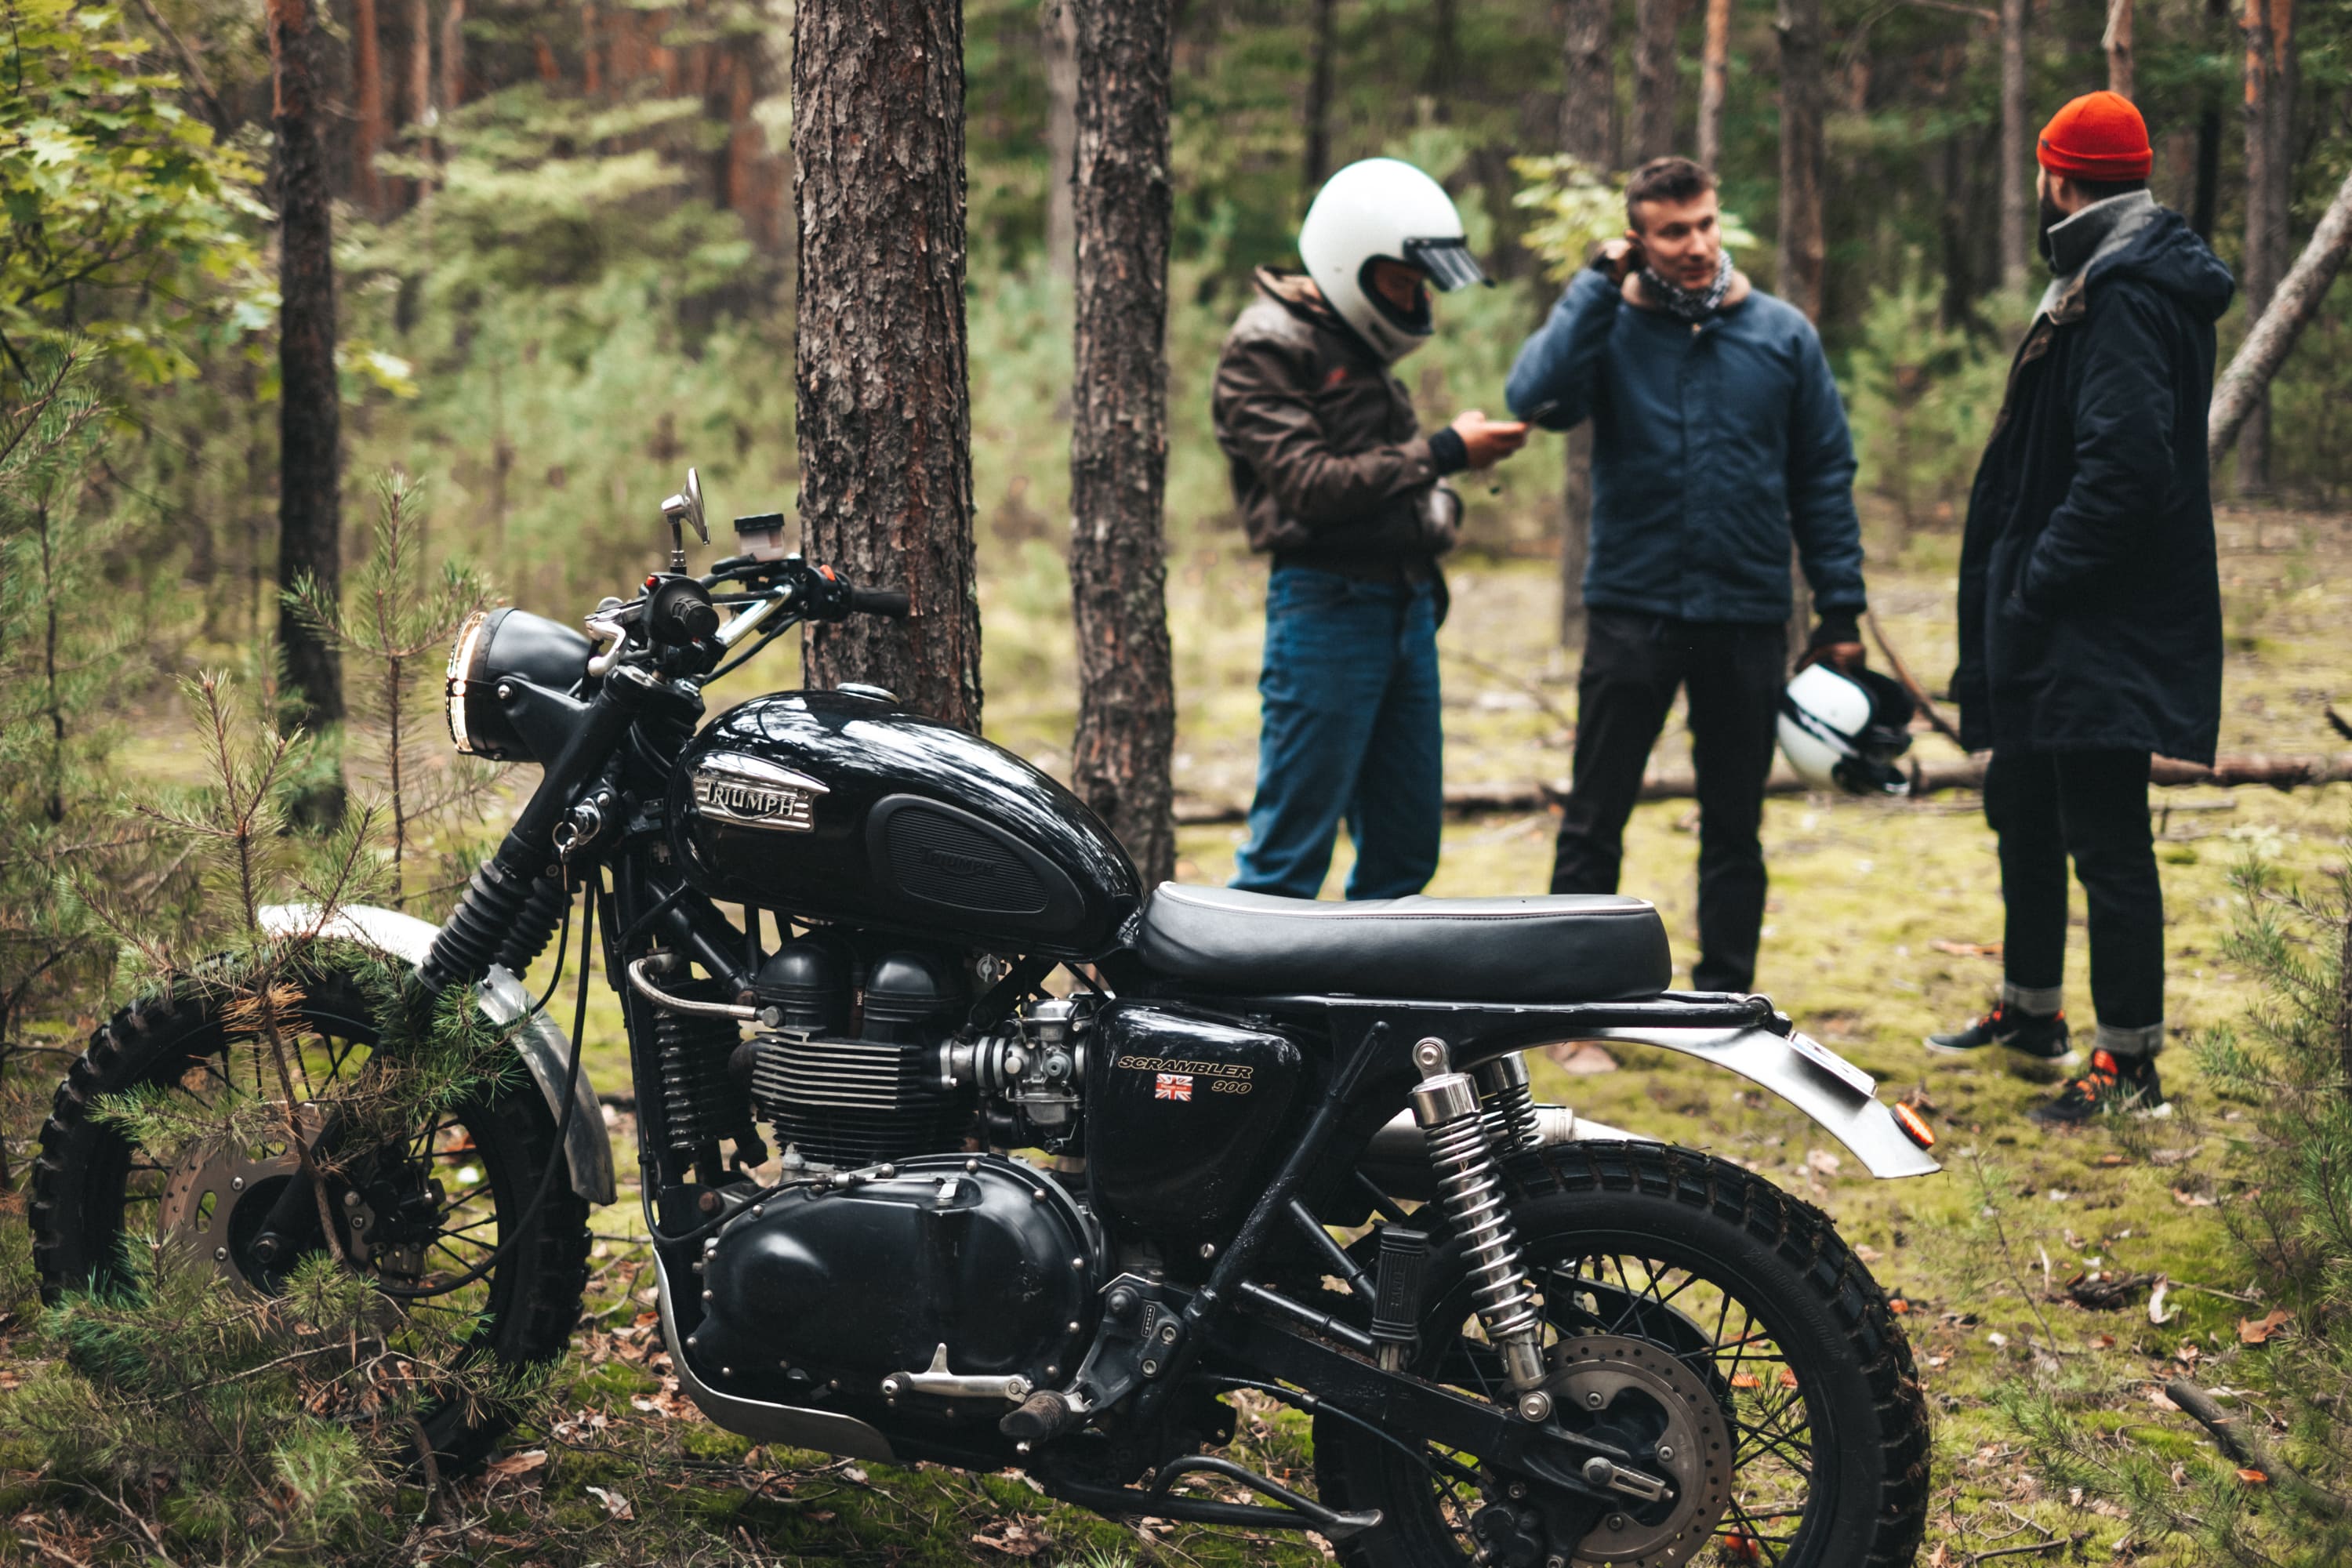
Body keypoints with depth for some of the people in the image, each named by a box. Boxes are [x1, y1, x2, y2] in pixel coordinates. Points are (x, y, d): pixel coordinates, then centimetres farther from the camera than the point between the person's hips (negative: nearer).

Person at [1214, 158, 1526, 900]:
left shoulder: (1360, 344, 20)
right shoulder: (1266, 346, -8)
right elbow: (1309, 484, -19)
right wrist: (1445, 452, -16)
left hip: (1407, 607, 9)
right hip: (1326, 607, -9)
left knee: (1404, 847, 11)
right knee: (1291, 851, -8)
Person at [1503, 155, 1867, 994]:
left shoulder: (1782, 334, 2)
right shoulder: (1607, 326, -1)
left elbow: (1825, 478, 6)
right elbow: (1537, 397, -21)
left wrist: (1841, 610, 2)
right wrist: (1598, 287, -16)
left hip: (1749, 619, 1)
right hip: (1631, 611, -1)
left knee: (1734, 826, 11)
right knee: (1593, 821, 4)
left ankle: (1724, 996, 21)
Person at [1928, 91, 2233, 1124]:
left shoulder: (2123, 292, -18)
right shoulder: (2110, 276, 15)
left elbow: (2125, 465, -28)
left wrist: (2036, 588, -23)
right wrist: (2017, 595, 15)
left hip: (2099, 635, -11)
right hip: (2060, 627, 11)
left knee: (2105, 839, -6)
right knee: (2026, 809, 22)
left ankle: (2131, 1059, 1)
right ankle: (2031, 1009, 36)